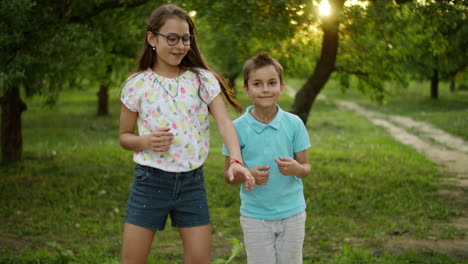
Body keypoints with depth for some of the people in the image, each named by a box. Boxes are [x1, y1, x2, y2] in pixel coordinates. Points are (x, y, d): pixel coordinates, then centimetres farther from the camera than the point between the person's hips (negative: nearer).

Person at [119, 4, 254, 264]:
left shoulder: (203, 80, 0)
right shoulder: (137, 85, -2)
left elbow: (224, 122, -12)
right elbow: (124, 136, 7)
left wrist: (236, 160, -29)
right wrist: (145, 141, -16)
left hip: (192, 182, 1)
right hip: (150, 181, -1)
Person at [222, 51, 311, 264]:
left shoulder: (294, 124, -5)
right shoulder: (238, 128, -8)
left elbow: (305, 167, 2)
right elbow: (229, 176, -1)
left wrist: (297, 169, -21)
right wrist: (248, 175, -23)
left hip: (292, 213, 1)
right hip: (255, 217, -1)